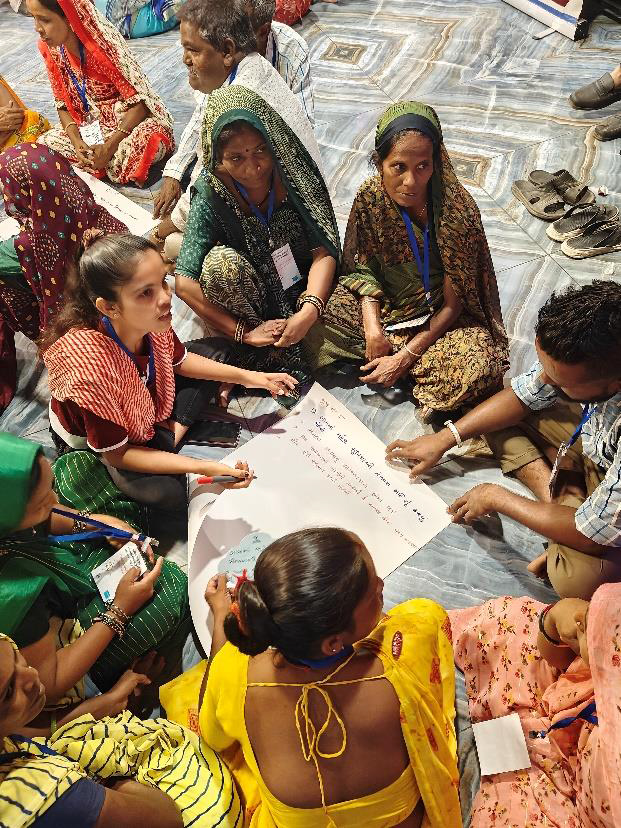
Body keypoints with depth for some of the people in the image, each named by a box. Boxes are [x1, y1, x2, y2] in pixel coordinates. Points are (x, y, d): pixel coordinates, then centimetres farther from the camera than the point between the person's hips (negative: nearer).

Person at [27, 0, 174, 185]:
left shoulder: (105, 44, -24)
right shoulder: (49, 47, -6)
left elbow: (139, 103, -22)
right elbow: (63, 105, 2)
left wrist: (109, 146, -27)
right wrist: (76, 141, -17)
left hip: (131, 120, -5)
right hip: (91, 127, 5)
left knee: (143, 141, -37)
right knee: (44, 145, -13)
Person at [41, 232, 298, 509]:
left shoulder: (149, 319, -25)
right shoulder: (91, 366, -42)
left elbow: (179, 360, 0)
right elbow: (116, 454, -29)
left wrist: (245, 377, -8)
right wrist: (204, 468, -34)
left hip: (144, 399, 7)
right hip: (93, 441, -6)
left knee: (207, 352, 5)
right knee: (166, 492, -29)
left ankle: (171, 432, -5)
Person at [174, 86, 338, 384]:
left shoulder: (295, 173, -14)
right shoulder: (211, 197, -17)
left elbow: (324, 251, -16)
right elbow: (184, 283, -21)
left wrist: (308, 311, -32)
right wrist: (244, 331, -24)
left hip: (304, 290, 1)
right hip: (254, 303, -1)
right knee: (221, 260, -31)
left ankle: (262, 354, -8)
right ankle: (274, 349, -15)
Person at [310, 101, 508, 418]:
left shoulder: (457, 211, -25)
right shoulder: (370, 197, -15)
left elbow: (453, 304, -18)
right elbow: (364, 266, -3)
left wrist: (405, 357, -21)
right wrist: (372, 325, -19)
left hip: (438, 317, -3)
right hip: (384, 305, 3)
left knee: (477, 364, -33)